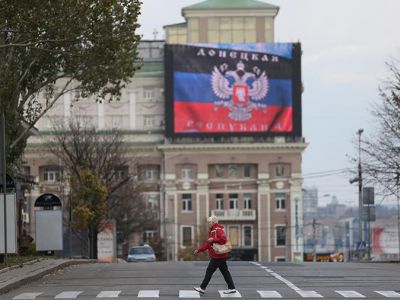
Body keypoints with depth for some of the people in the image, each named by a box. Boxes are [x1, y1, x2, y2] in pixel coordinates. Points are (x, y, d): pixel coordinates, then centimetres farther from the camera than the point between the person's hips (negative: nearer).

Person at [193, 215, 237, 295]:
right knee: (224, 271, 9)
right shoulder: (212, 231, 19)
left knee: (209, 271, -4)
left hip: (217, 256, -10)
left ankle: (202, 288, 1)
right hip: (221, 256, 10)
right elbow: (208, 244, 23)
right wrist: (199, 250, 19)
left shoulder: (218, 230, -13)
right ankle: (232, 288, 10)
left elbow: (223, 239, -28)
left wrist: (213, 239, -25)